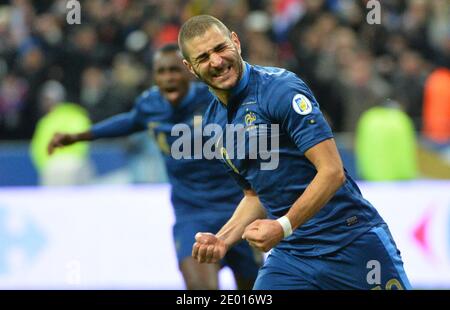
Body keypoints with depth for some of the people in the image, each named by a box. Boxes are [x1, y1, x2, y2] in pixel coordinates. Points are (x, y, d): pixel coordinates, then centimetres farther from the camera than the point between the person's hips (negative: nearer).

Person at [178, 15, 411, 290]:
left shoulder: (280, 88, -14)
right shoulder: (213, 122, 10)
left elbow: (332, 172, -19)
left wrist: (283, 227, -24)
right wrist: (223, 240, 4)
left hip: (352, 243, -6)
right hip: (289, 254, 6)